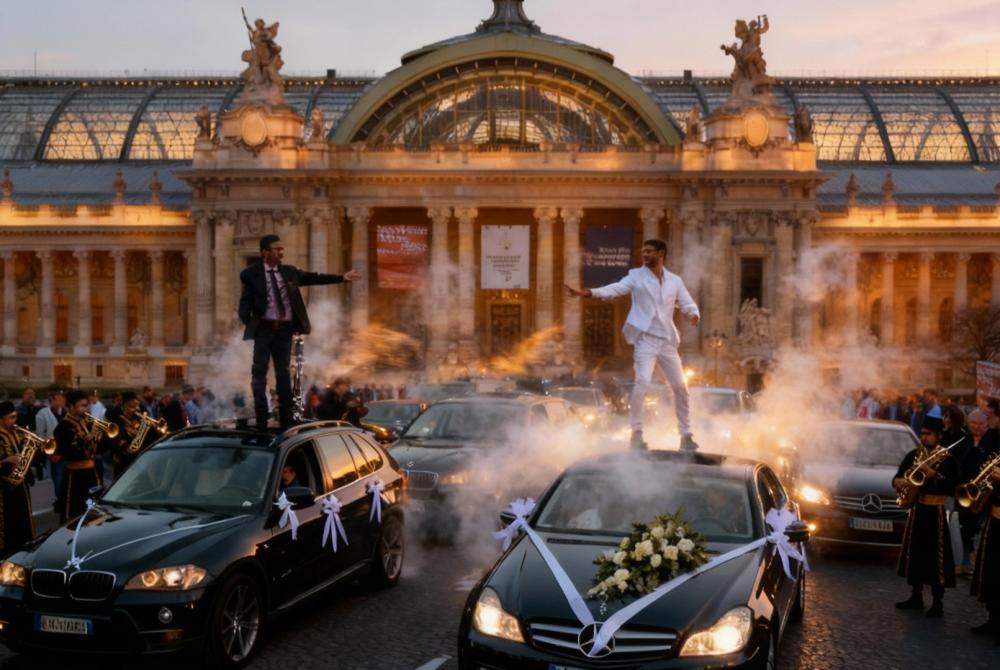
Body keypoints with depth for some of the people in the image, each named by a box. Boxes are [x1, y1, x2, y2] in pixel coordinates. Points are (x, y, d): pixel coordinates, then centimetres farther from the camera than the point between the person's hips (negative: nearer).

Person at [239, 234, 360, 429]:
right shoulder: (251, 274, -2)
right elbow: (246, 300, -5)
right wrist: (246, 320, -22)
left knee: (283, 371, 9)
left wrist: (342, 277, 13)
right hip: (264, 328, -4)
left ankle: (286, 416, 14)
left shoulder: (289, 272, 11)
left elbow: (314, 278, 15)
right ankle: (261, 415, 1)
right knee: (259, 371, -3)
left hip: (285, 329, 4)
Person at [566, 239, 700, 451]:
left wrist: (694, 315, -11)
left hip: (667, 341, 4)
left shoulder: (675, 281, 9)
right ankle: (636, 432, -9)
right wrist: (586, 293, -29)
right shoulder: (636, 276, 1)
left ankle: (686, 435, 19)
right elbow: (615, 288, -13)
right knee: (643, 382, -19)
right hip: (645, 339, -4)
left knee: (680, 386, 7)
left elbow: (688, 304, 14)